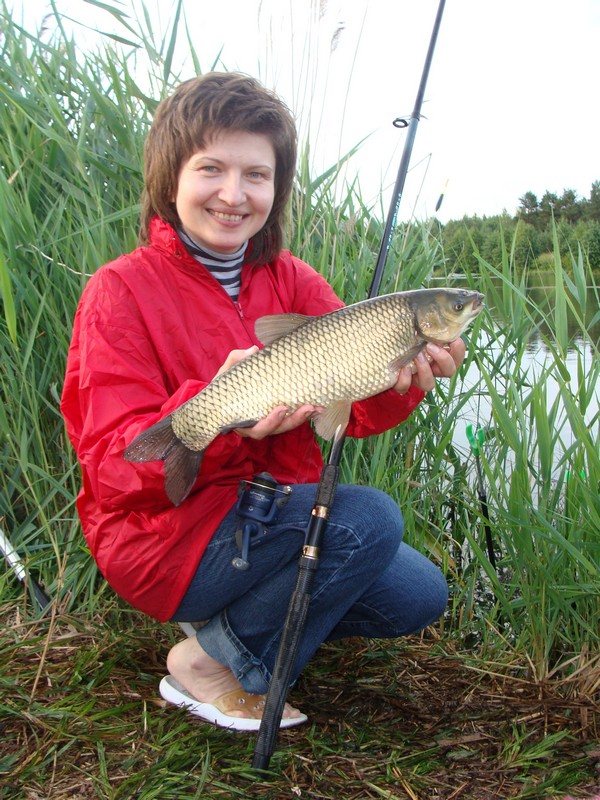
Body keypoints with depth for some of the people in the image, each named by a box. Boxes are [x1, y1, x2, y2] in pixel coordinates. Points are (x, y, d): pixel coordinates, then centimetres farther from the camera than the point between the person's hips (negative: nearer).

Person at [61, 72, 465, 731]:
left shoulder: (290, 281, 3)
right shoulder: (121, 291, -14)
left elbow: (353, 404, -9)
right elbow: (115, 466, -22)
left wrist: (407, 376, -32)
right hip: (167, 531, -6)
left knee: (418, 597, 2)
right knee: (369, 517, -24)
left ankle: (251, 611, 14)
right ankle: (215, 664, -7)